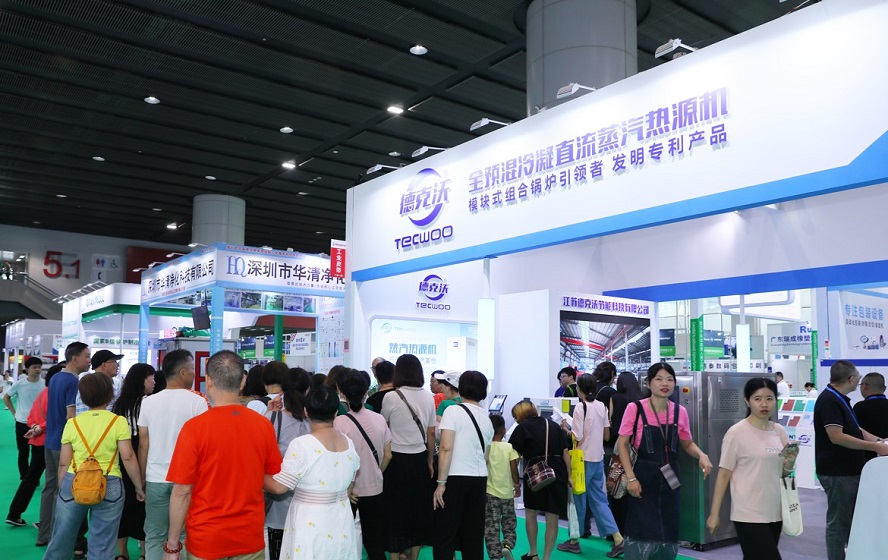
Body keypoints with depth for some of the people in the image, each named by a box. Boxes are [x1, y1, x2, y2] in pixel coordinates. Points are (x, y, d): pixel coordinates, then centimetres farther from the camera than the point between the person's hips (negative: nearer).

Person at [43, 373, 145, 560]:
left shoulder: (73, 423, 2)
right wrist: (139, 487, 2)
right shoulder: (118, 421, -6)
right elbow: (128, 458, -8)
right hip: (108, 487, -2)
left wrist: (61, 490, 18)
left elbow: (63, 463, 5)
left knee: (61, 539, 18)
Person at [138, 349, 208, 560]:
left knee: (154, 536, 11)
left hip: (156, 478, 3)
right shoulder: (198, 402, -9)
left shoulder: (148, 402, 2)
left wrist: (143, 478, 15)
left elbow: (143, 445, 5)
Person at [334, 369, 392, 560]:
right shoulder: (379, 419, -5)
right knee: (375, 543, 15)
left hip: (348, 490, -3)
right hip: (374, 489, 3)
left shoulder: (339, 422, -16)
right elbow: (387, 455, 2)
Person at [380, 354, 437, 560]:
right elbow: (431, 433, 6)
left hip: (397, 459, -4)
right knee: (419, 509, 14)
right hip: (420, 459, 4)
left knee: (395, 510, 7)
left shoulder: (390, 397, -11)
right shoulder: (428, 397, 1)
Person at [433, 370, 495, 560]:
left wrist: (441, 483, -14)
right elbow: (485, 456, 15)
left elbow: (446, 448, -16)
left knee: (445, 536, 1)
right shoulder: (486, 417, 11)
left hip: (456, 478, -6)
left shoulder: (453, 411, -8)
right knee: (474, 534, 12)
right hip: (480, 479, 6)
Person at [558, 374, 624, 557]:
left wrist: (565, 428, -1)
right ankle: (618, 539, 7)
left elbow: (577, 439, -18)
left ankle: (574, 541, 17)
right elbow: (607, 436, 10)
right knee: (599, 499, 13)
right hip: (598, 459, 6)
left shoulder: (580, 407, -16)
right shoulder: (602, 406, 4)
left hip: (583, 460, -6)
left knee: (578, 499, 6)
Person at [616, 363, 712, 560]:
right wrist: (631, 477, -13)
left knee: (669, 534, 12)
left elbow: (688, 443, 15)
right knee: (641, 534, -6)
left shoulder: (679, 411, 2)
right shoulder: (635, 408, -10)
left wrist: (702, 456, -7)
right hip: (643, 478, -4)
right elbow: (622, 444, -6)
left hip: (670, 479, 5)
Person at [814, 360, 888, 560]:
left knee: (853, 519, 19)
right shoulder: (829, 400, -20)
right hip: (837, 472, -10)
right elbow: (837, 437, -26)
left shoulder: (840, 399, 13)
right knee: (838, 522, 0)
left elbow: (853, 430, 20)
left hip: (849, 470, 10)